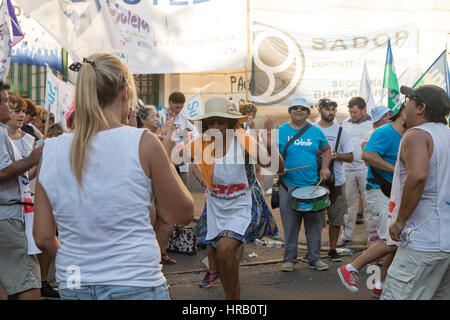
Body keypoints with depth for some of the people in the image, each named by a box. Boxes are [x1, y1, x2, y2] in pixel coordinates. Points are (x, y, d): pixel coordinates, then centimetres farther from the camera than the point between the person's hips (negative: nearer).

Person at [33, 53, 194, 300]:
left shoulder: (51, 151, -1)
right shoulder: (143, 143, -11)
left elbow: (43, 238, 2)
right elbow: (182, 215, -2)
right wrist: (164, 158, 7)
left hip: (72, 287, 4)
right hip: (136, 286, -4)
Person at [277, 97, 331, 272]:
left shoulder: (316, 131, 8)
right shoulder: (281, 131, 2)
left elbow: (326, 149, 21)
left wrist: (325, 168, 8)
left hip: (312, 185, 2)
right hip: (288, 186, -2)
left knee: (314, 224, 5)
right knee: (290, 225, 3)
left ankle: (315, 258, 15)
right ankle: (290, 259, 15)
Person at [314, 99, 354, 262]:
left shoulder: (340, 131, 7)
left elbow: (350, 156, 6)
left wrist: (337, 155, -13)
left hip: (337, 181, 1)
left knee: (336, 218, 4)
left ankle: (333, 249, 17)